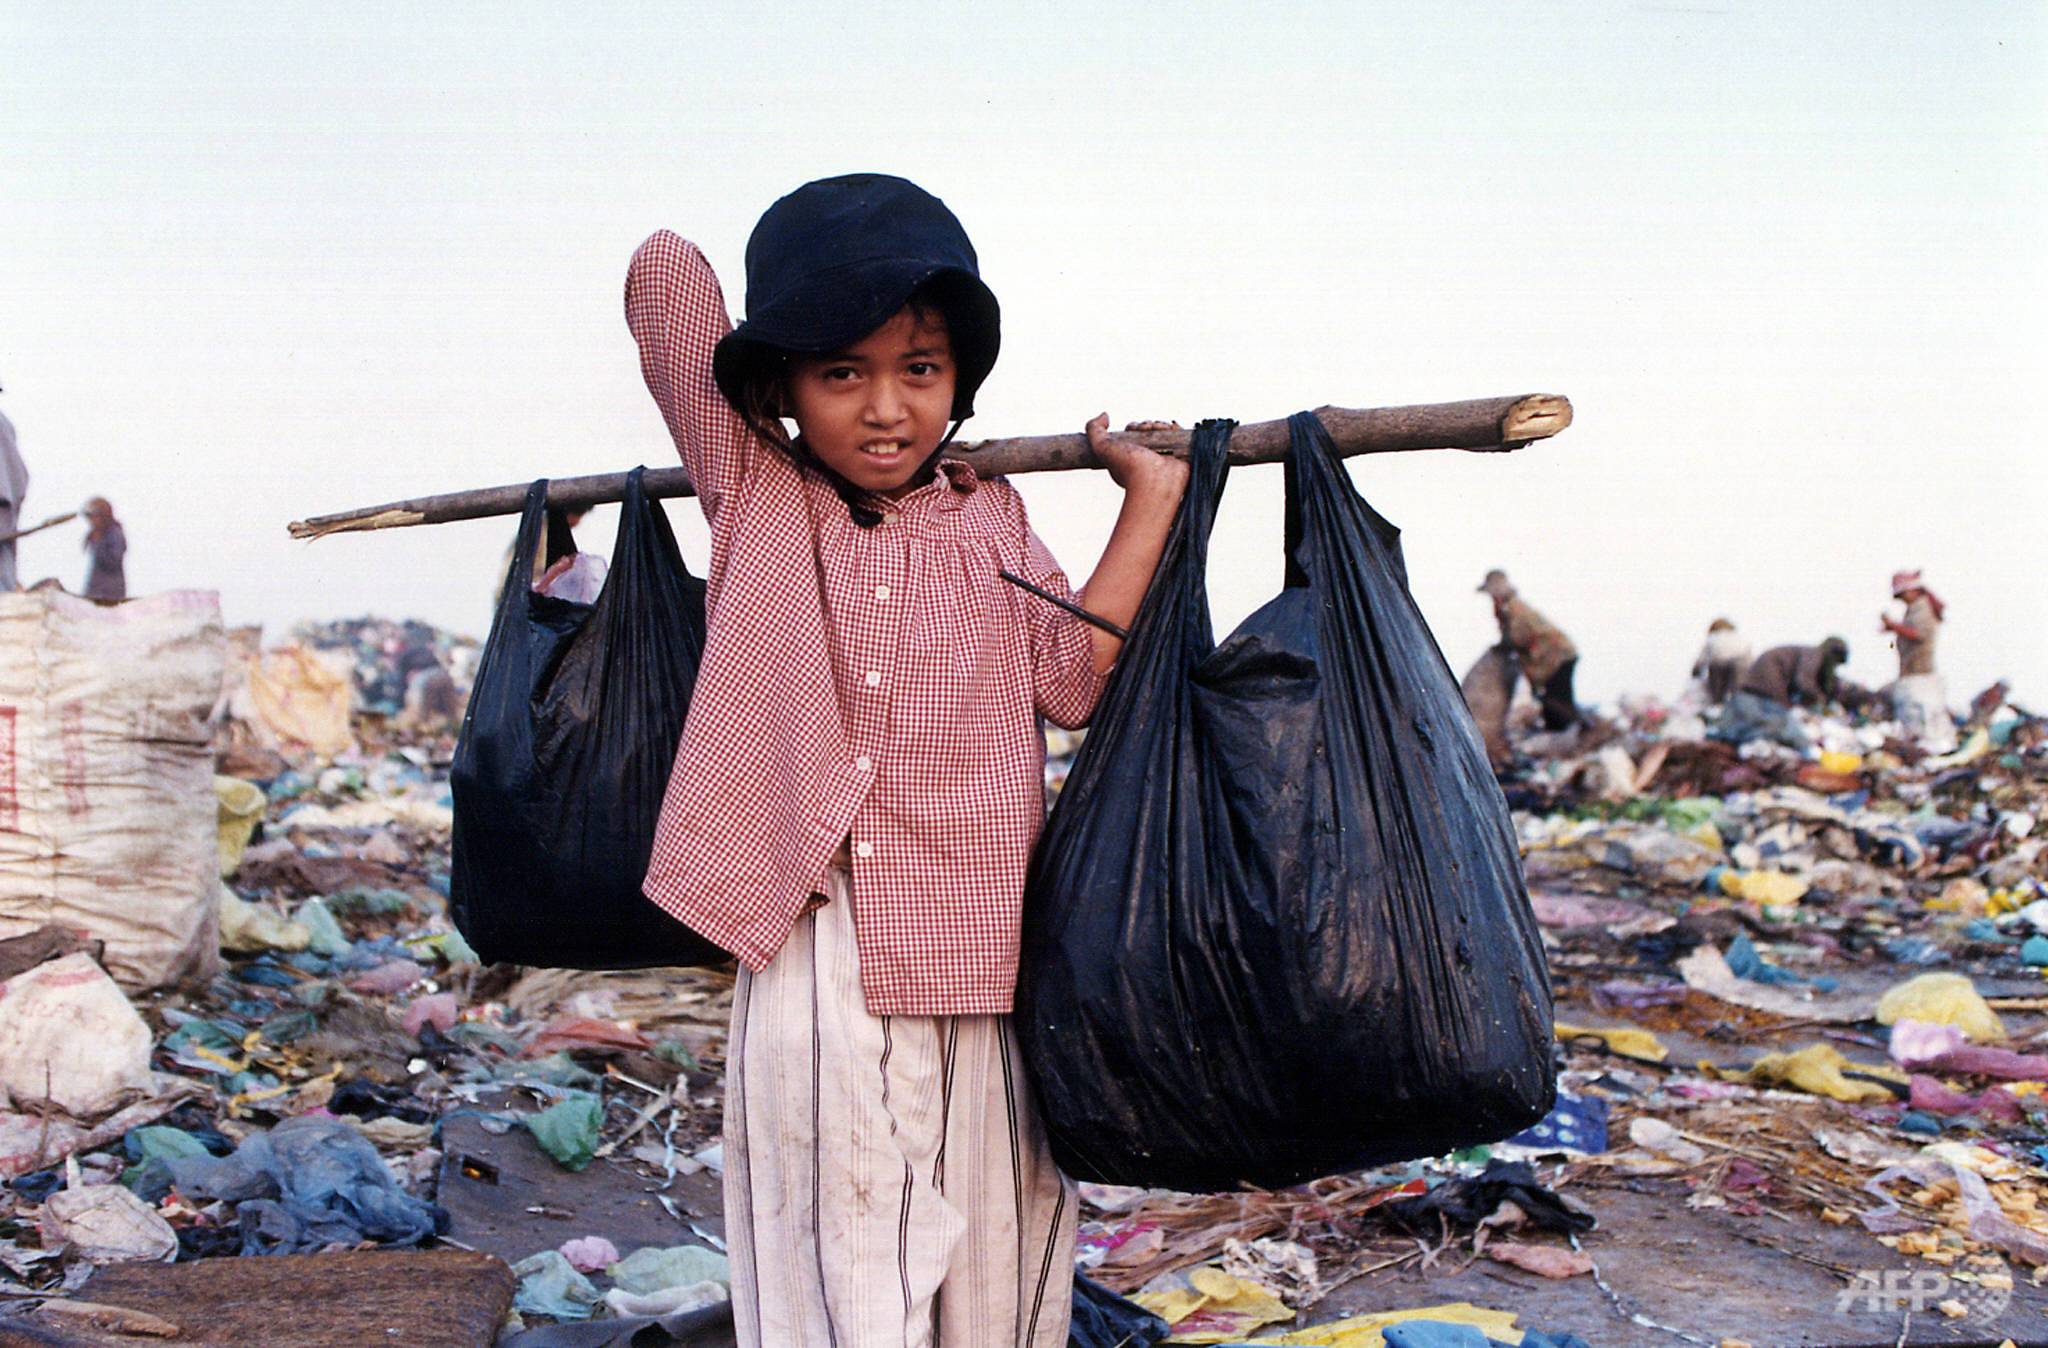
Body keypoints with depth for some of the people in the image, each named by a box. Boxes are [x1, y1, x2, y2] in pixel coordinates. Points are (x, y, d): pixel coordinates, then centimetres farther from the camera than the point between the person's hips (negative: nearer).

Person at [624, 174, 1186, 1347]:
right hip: (815, 970, -2)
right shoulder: (751, 493, 5)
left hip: (978, 968, 2)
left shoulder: (990, 520, 12)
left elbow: (1077, 678, -2)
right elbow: (666, 267, 3)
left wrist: (1151, 501, -1)